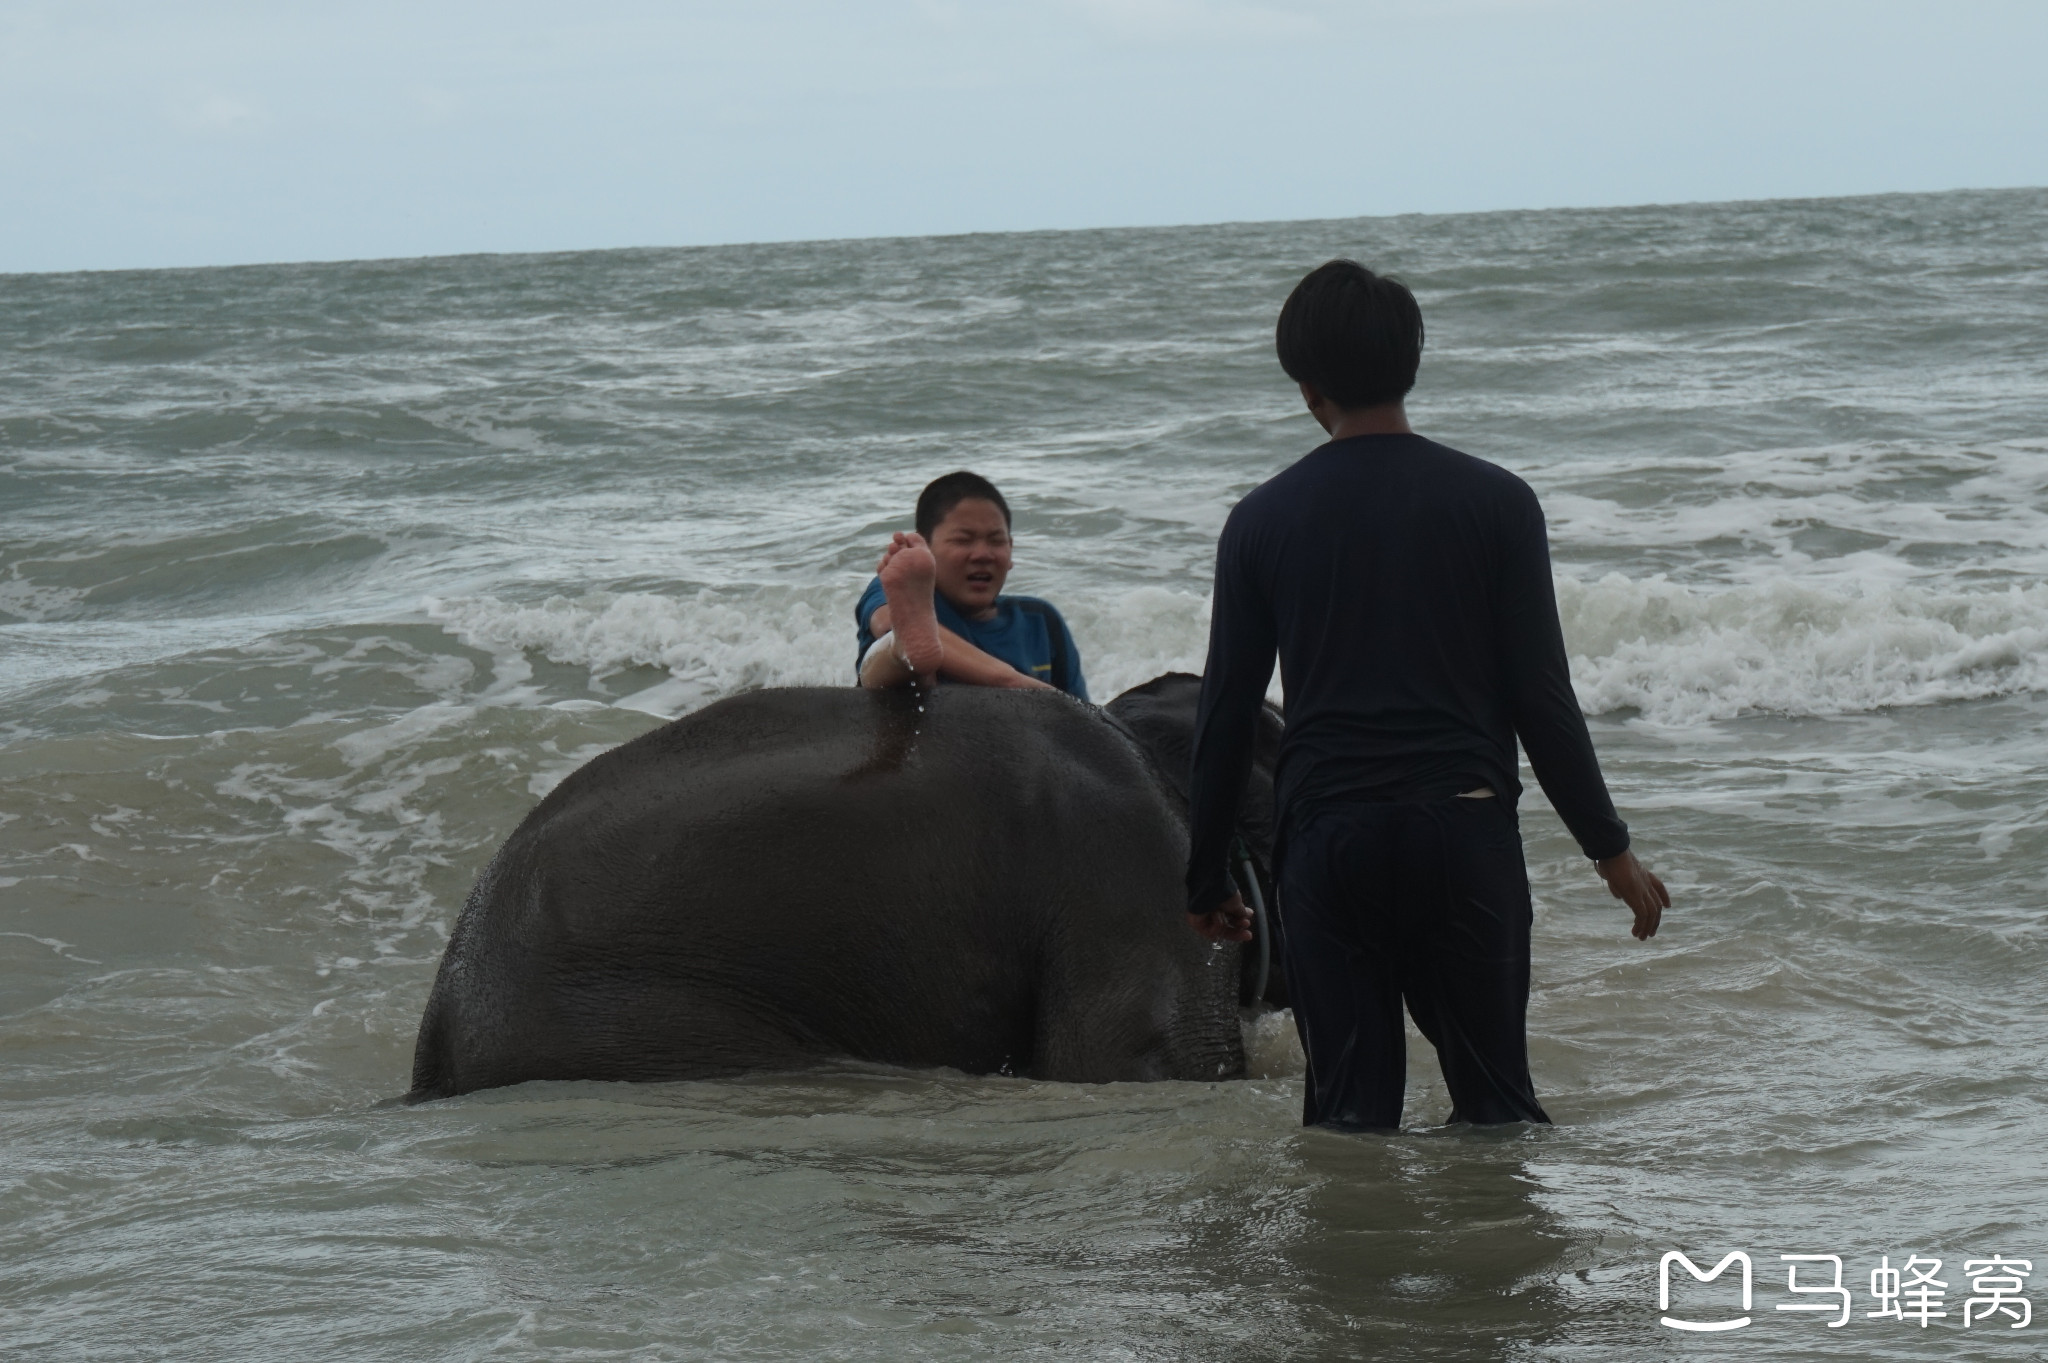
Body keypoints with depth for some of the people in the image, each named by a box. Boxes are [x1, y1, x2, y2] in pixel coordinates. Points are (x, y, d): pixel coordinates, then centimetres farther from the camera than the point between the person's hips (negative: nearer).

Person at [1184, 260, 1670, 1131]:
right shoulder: (1495, 503, -1)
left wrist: (1206, 879, 16)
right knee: (1495, 1103, 7)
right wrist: (1611, 851, 7)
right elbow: (1542, 698, -2)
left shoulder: (1263, 520, 2)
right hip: (1465, 828, -1)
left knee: (1348, 1109, 5)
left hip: (1327, 839, 1)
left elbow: (1225, 716, 5)